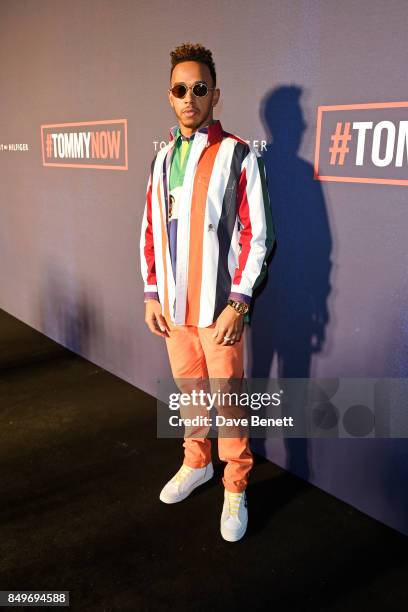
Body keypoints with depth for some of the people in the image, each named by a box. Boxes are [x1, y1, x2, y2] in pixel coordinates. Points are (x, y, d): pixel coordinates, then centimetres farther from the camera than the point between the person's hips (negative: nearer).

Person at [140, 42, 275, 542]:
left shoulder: (238, 156, -7)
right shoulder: (163, 158, 10)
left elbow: (257, 236, -10)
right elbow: (150, 229, 12)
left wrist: (238, 303, -15)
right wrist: (152, 294, 6)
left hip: (218, 307, -5)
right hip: (173, 305, 5)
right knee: (187, 389, 18)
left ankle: (236, 488, 23)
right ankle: (196, 464, 40)